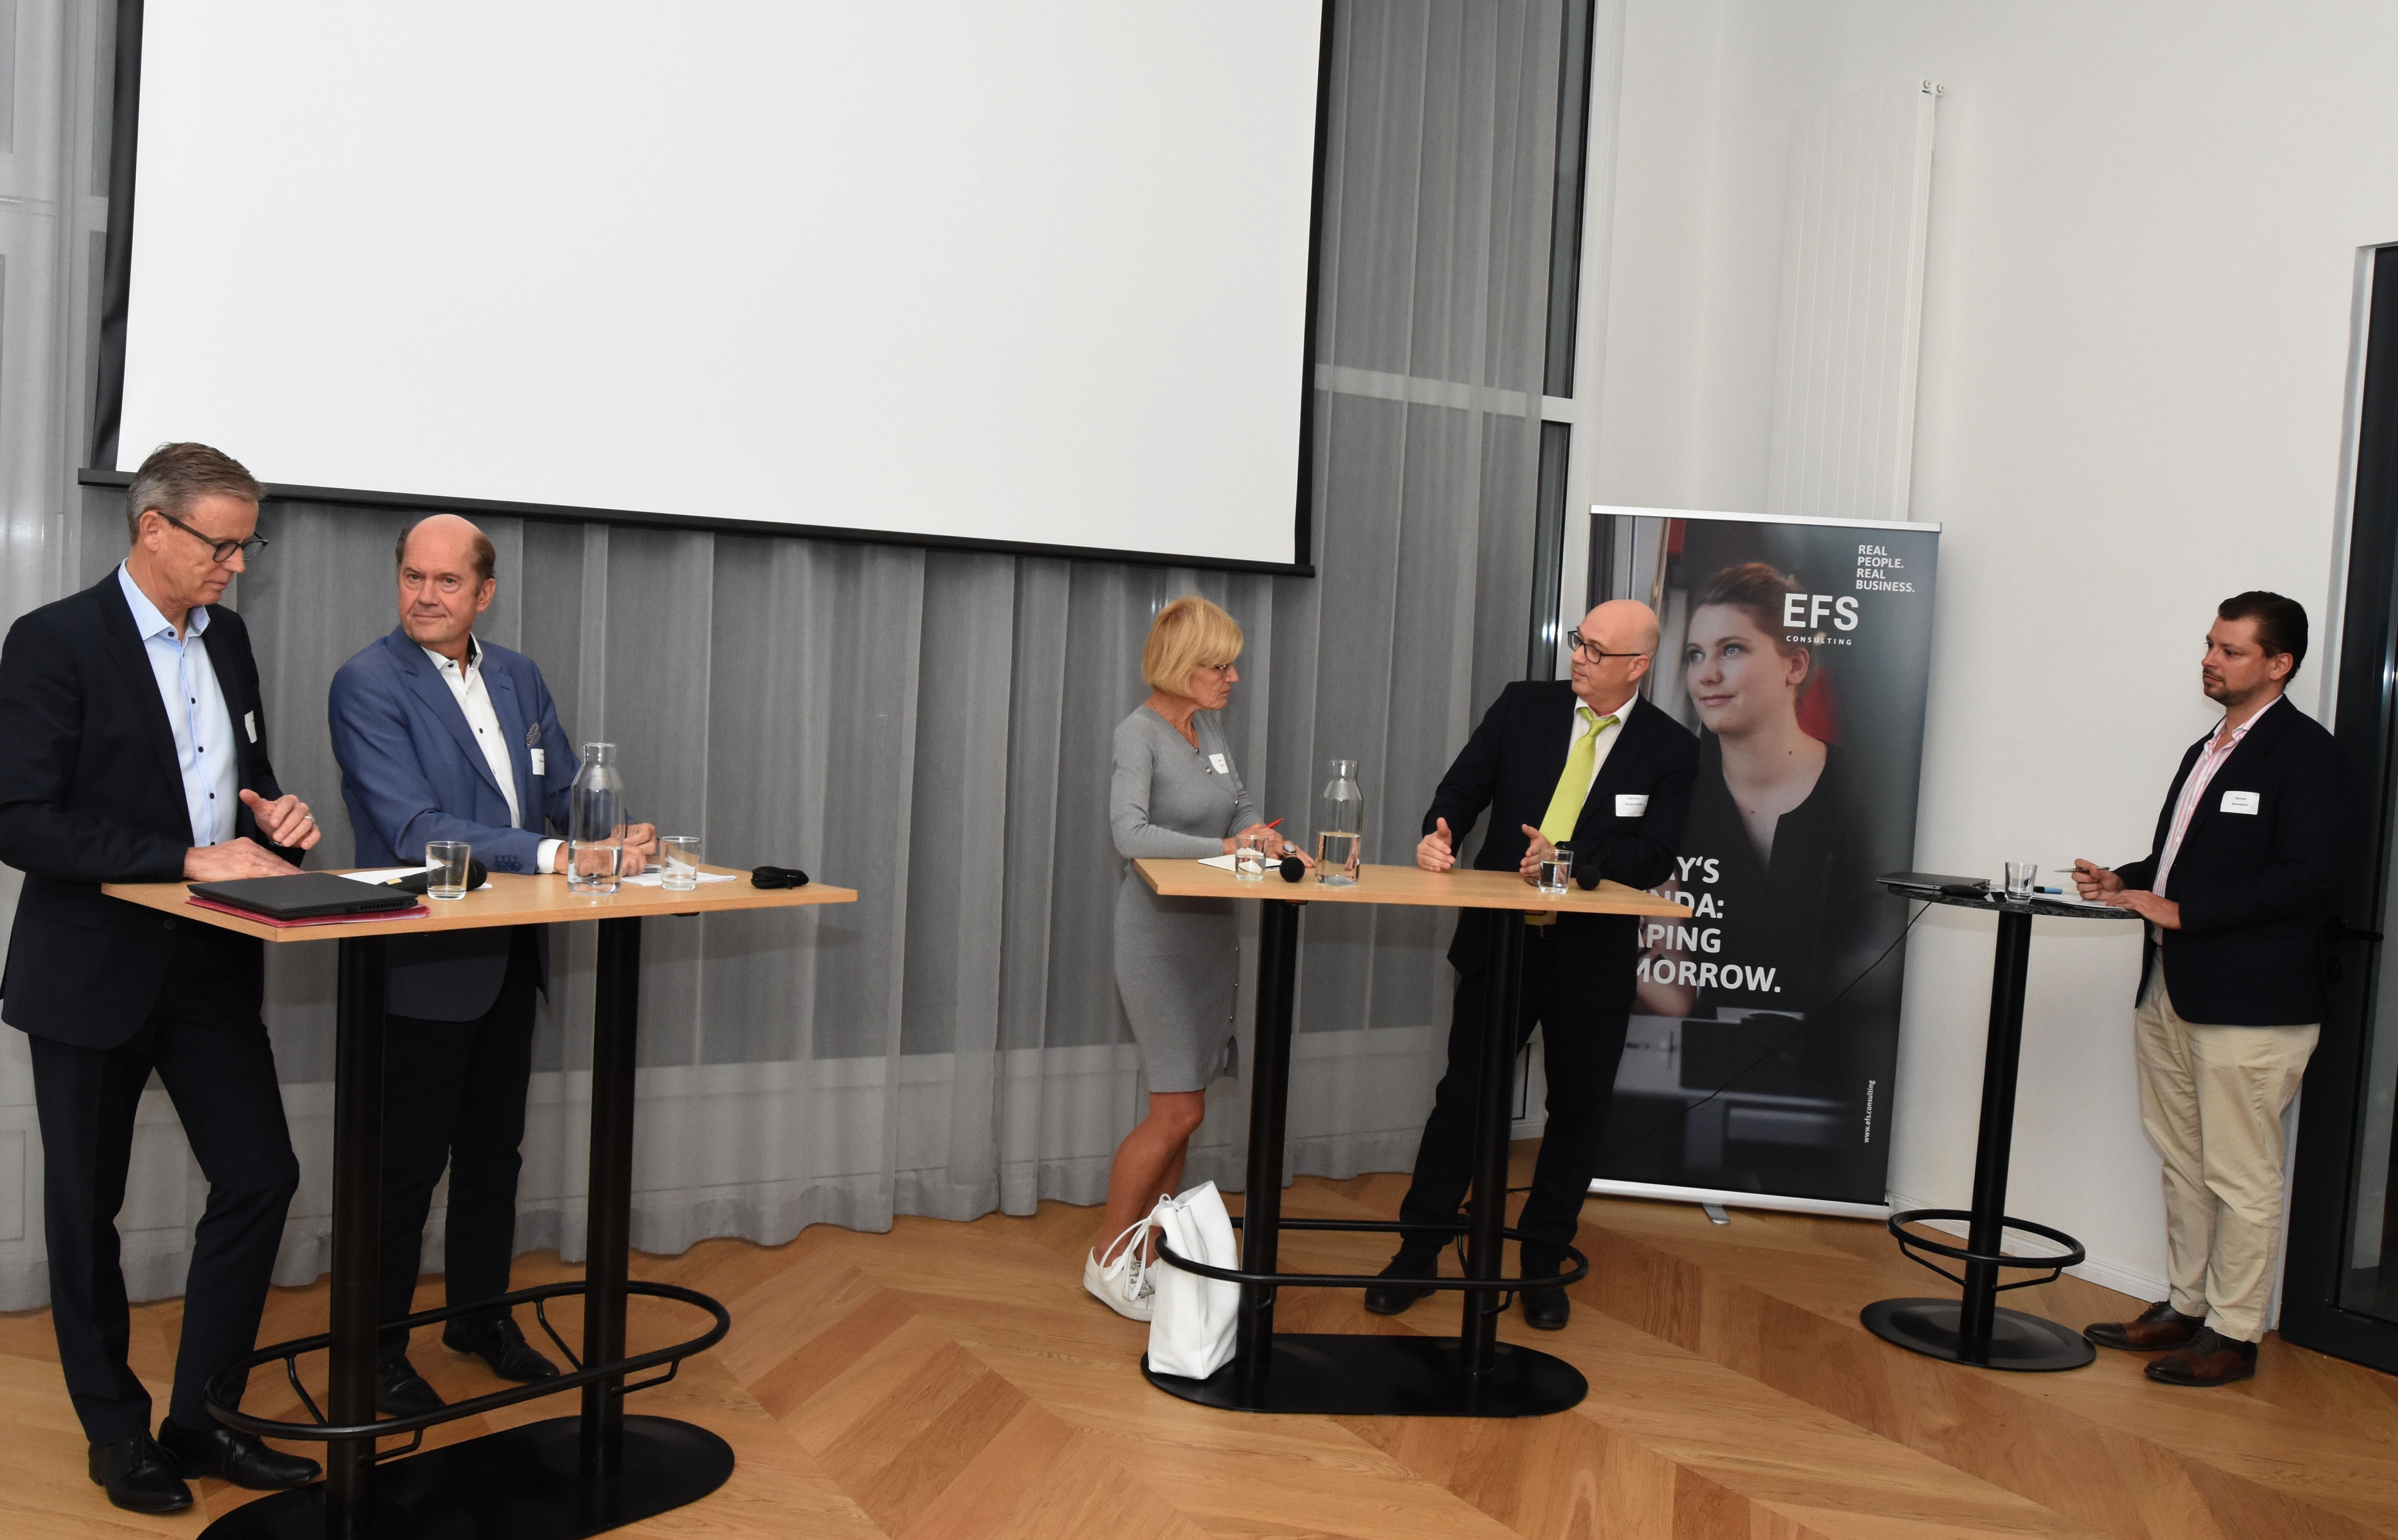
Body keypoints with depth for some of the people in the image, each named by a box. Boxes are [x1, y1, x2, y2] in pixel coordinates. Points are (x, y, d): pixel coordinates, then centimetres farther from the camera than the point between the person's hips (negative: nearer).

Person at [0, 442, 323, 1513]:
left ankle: (199, 1420, 19)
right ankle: (116, 1434, 26)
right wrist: (187, 858, -26)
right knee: (87, 1210, 9)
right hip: (94, 973, -6)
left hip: (211, 966, 6)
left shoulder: (226, 639, 8)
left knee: (260, 1179, 3)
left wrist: (276, 814, -4)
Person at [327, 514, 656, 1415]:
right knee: (407, 1164, 4)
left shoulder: (518, 677, 8)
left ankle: (481, 1314, 35)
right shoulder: (368, 684, -14)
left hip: (511, 960, 7)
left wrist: (623, 841, -12)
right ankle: (378, 1344, 21)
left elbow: (569, 790, 10)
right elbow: (415, 829, -23)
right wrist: (551, 856, -32)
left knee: (494, 1149, 18)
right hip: (423, 966, -7)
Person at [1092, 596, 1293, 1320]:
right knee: (1179, 1111, -7)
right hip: (1160, 933, -7)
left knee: (1178, 1110, 11)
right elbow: (1131, 834, -27)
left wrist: (1283, 847, -5)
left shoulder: (1209, 726, 9)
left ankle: (1149, 1253, 22)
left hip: (1212, 931, 7)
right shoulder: (1138, 732, -14)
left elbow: (1243, 810, 15)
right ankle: (1106, 1259, 9)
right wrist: (1225, 849, -29)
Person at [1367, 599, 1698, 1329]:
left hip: (1593, 959, 0)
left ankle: (1542, 1266, 28)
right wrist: (1440, 835, -20)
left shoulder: (1671, 749, -4)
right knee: (1463, 1096, 7)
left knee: (1578, 1110, 10)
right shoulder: (1522, 706, 2)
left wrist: (1571, 858, -25)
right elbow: (1463, 787, 0)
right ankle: (1418, 1253, 19)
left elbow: (1652, 860, -10)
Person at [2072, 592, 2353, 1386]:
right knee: (2183, 1164, 17)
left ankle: (2233, 1333, 13)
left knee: (2241, 1179, 2)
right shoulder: (2206, 752, 17)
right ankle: (2185, 1307, 29)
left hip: (2248, 1003, -9)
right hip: (2171, 988, 9)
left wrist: (2181, 911, -20)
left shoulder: (2305, 753, -11)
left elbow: (2310, 877, -19)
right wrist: (2125, 882, 4)